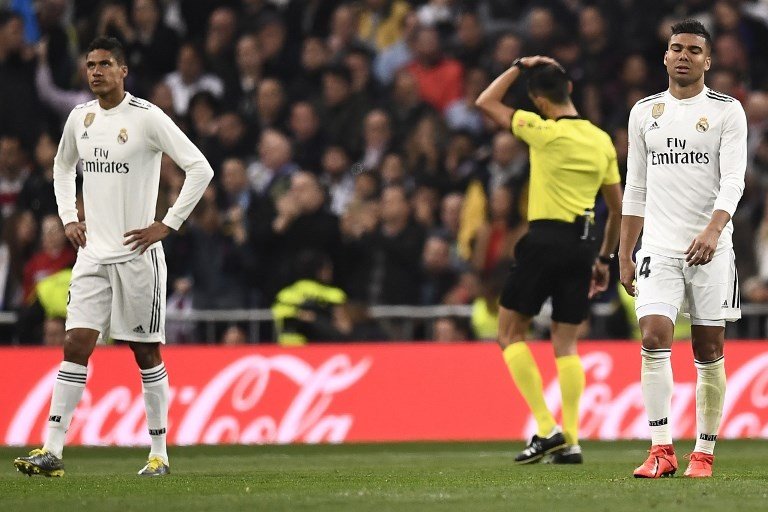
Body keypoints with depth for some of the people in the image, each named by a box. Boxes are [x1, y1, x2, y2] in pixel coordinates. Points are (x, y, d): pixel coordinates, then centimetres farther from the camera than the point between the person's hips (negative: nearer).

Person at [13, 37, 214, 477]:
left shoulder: (147, 118, -9)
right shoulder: (80, 118, 9)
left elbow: (201, 169, -11)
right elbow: (63, 167, 28)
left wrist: (167, 225, -12)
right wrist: (69, 218, 14)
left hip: (138, 253, -4)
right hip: (93, 253, 5)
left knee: (147, 354, 2)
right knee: (76, 347, -4)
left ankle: (160, 453, 11)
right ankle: (52, 451, -8)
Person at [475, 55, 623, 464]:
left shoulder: (547, 132, -9)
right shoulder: (602, 140, 9)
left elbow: (486, 103, 0)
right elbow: (618, 208, 14)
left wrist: (519, 66, 9)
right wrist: (605, 258, 22)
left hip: (546, 237, -6)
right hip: (583, 242, 6)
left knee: (511, 332, 6)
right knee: (566, 343, 10)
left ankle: (547, 429, -6)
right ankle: (570, 441, 0)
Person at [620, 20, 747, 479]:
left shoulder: (727, 111, 0)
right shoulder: (645, 112, 12)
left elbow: (733, 181, -10)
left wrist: (713, 230, -27)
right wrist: (625, 256, 14)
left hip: (710, 248, -2)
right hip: (659, 248, 2)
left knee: (709, 352, 1)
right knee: (655, 338, -14)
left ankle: (704, 454, 9)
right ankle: (662, 452, -15)